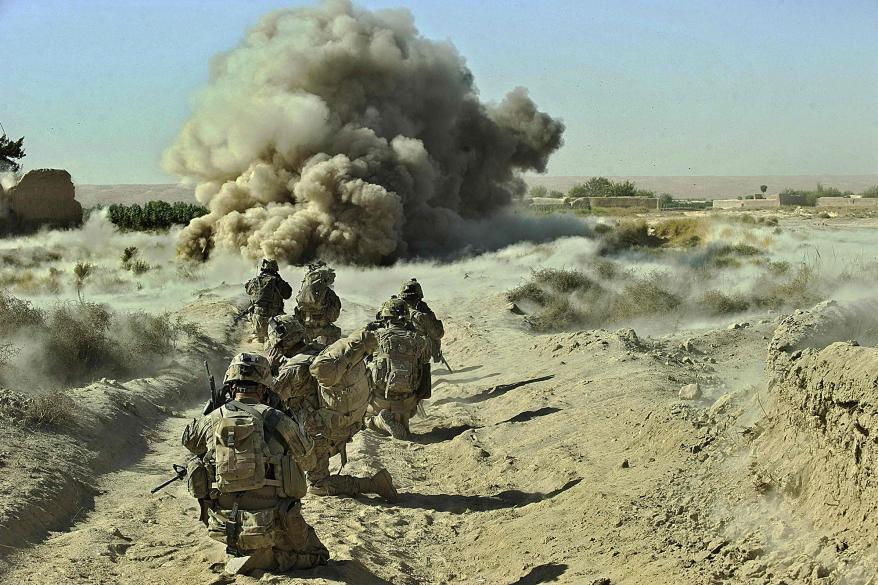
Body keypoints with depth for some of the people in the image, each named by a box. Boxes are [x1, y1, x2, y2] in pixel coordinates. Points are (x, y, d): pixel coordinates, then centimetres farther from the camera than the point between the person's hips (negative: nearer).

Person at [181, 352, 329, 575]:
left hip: (225, 528, 5)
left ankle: (237, 556, 10)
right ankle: (268, 557, -1)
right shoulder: (278, 421, -10)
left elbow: (190, 439, 21)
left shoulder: (211, 422, -3)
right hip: (273, 528, -5)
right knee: (317, 554, 17)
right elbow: (305, 458, 9)